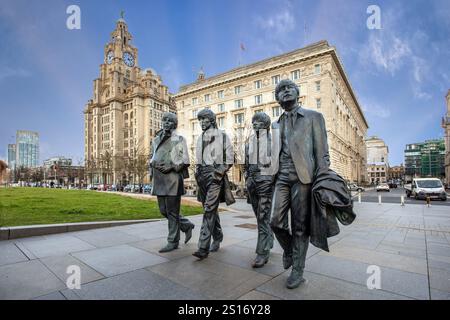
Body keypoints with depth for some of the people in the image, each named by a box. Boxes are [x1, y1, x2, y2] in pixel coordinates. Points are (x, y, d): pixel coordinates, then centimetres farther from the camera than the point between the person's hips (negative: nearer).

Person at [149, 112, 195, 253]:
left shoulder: (179, 139, -1)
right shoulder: (156, 139, 18)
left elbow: (184, 160, -5)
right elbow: (152, 156, 24)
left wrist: (171, 167, -16)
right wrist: (153, 164, 4)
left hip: (172, 179, -7)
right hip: (159, 179, 7)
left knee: (172, 211, 0)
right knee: (164, 210, 12)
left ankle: (173, 241, 14)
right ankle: (187, 225, 31)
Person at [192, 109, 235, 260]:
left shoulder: (222, 136, 1)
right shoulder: (200, 138, 19)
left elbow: (229, 158, -1)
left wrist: (221, 171, -11)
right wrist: (198, 171, 11)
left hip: (215, 174, -6)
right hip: (202, 174, 6)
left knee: (209, 209, -14)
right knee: (211, 209, 14)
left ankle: (203, 247, -13)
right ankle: (217, 237, 30)